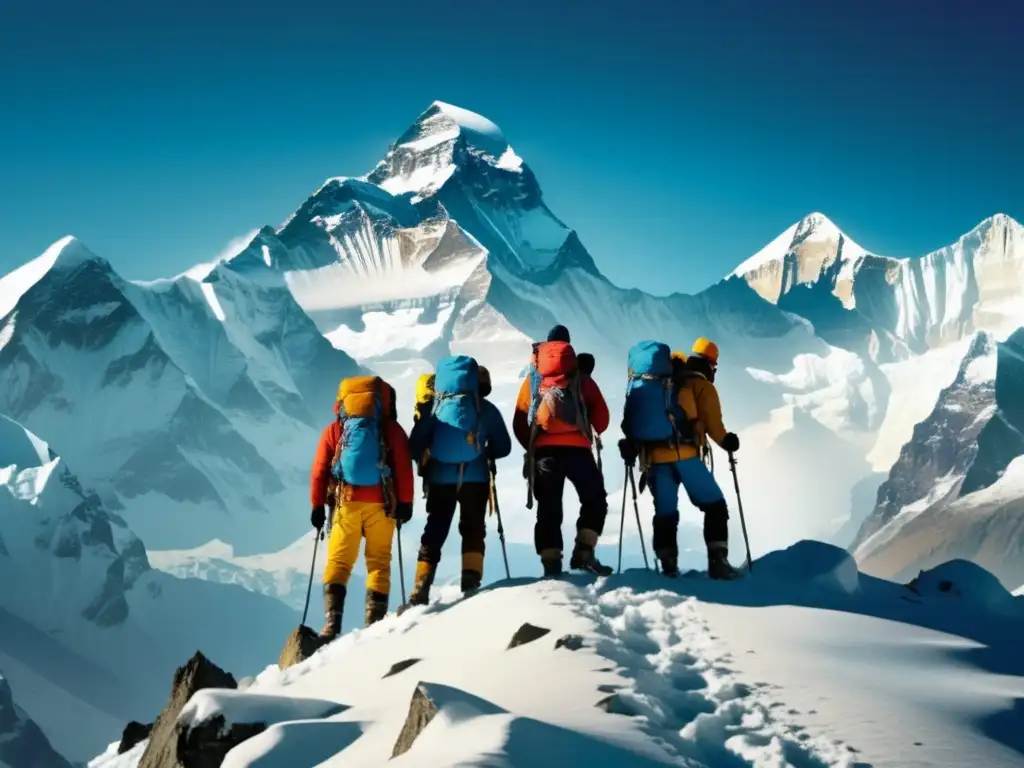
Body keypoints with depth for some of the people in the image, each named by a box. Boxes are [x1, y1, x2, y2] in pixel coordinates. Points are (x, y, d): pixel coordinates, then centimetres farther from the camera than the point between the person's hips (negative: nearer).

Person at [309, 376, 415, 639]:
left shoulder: (334, 430, 7)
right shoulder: (391, 428, 5)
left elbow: (319, 470, 5)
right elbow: (404, 467, 0)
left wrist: (317, 506, 10)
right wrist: (405, 503, 6)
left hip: (346, 502, 0)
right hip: (382, 504, 0)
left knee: (338, 561, 5)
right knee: (379, 560, 9)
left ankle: (332, 624, -9)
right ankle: (375, 622, 0)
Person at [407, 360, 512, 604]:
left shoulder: (437, 405, 8)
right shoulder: (487, 409, 7)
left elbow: (416, 442, 3)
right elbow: (503, 448, 10)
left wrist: (424, 463, 19)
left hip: (440, 478, 1)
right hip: (475, 478, -1)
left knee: (434, 533, 7)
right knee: (473, 530, 10)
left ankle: (421, 590, -4)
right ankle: (471, 582, -8)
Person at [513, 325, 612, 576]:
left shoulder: (533, 378, 16)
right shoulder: (579, 376, 11)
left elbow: (520, 421, 11)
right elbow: (601, 415, 9)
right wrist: (595, 432, 29)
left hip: (543, 449, 2)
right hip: (576, 448, -2)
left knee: (548, 509, 5)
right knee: (595, 500, 10)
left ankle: (551, 565, -5)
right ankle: (584, 552, -5)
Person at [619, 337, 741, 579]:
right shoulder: (702, 386, 7)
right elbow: (712, 423, -3)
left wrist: (631, 444, 17)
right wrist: (726, 441, 13)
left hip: (654, 456, 5)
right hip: (684, 455, -5)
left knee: (665, 513, 12)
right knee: (715, 505, 4)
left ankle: (668, 566, 1)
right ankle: (717, 561, -6)